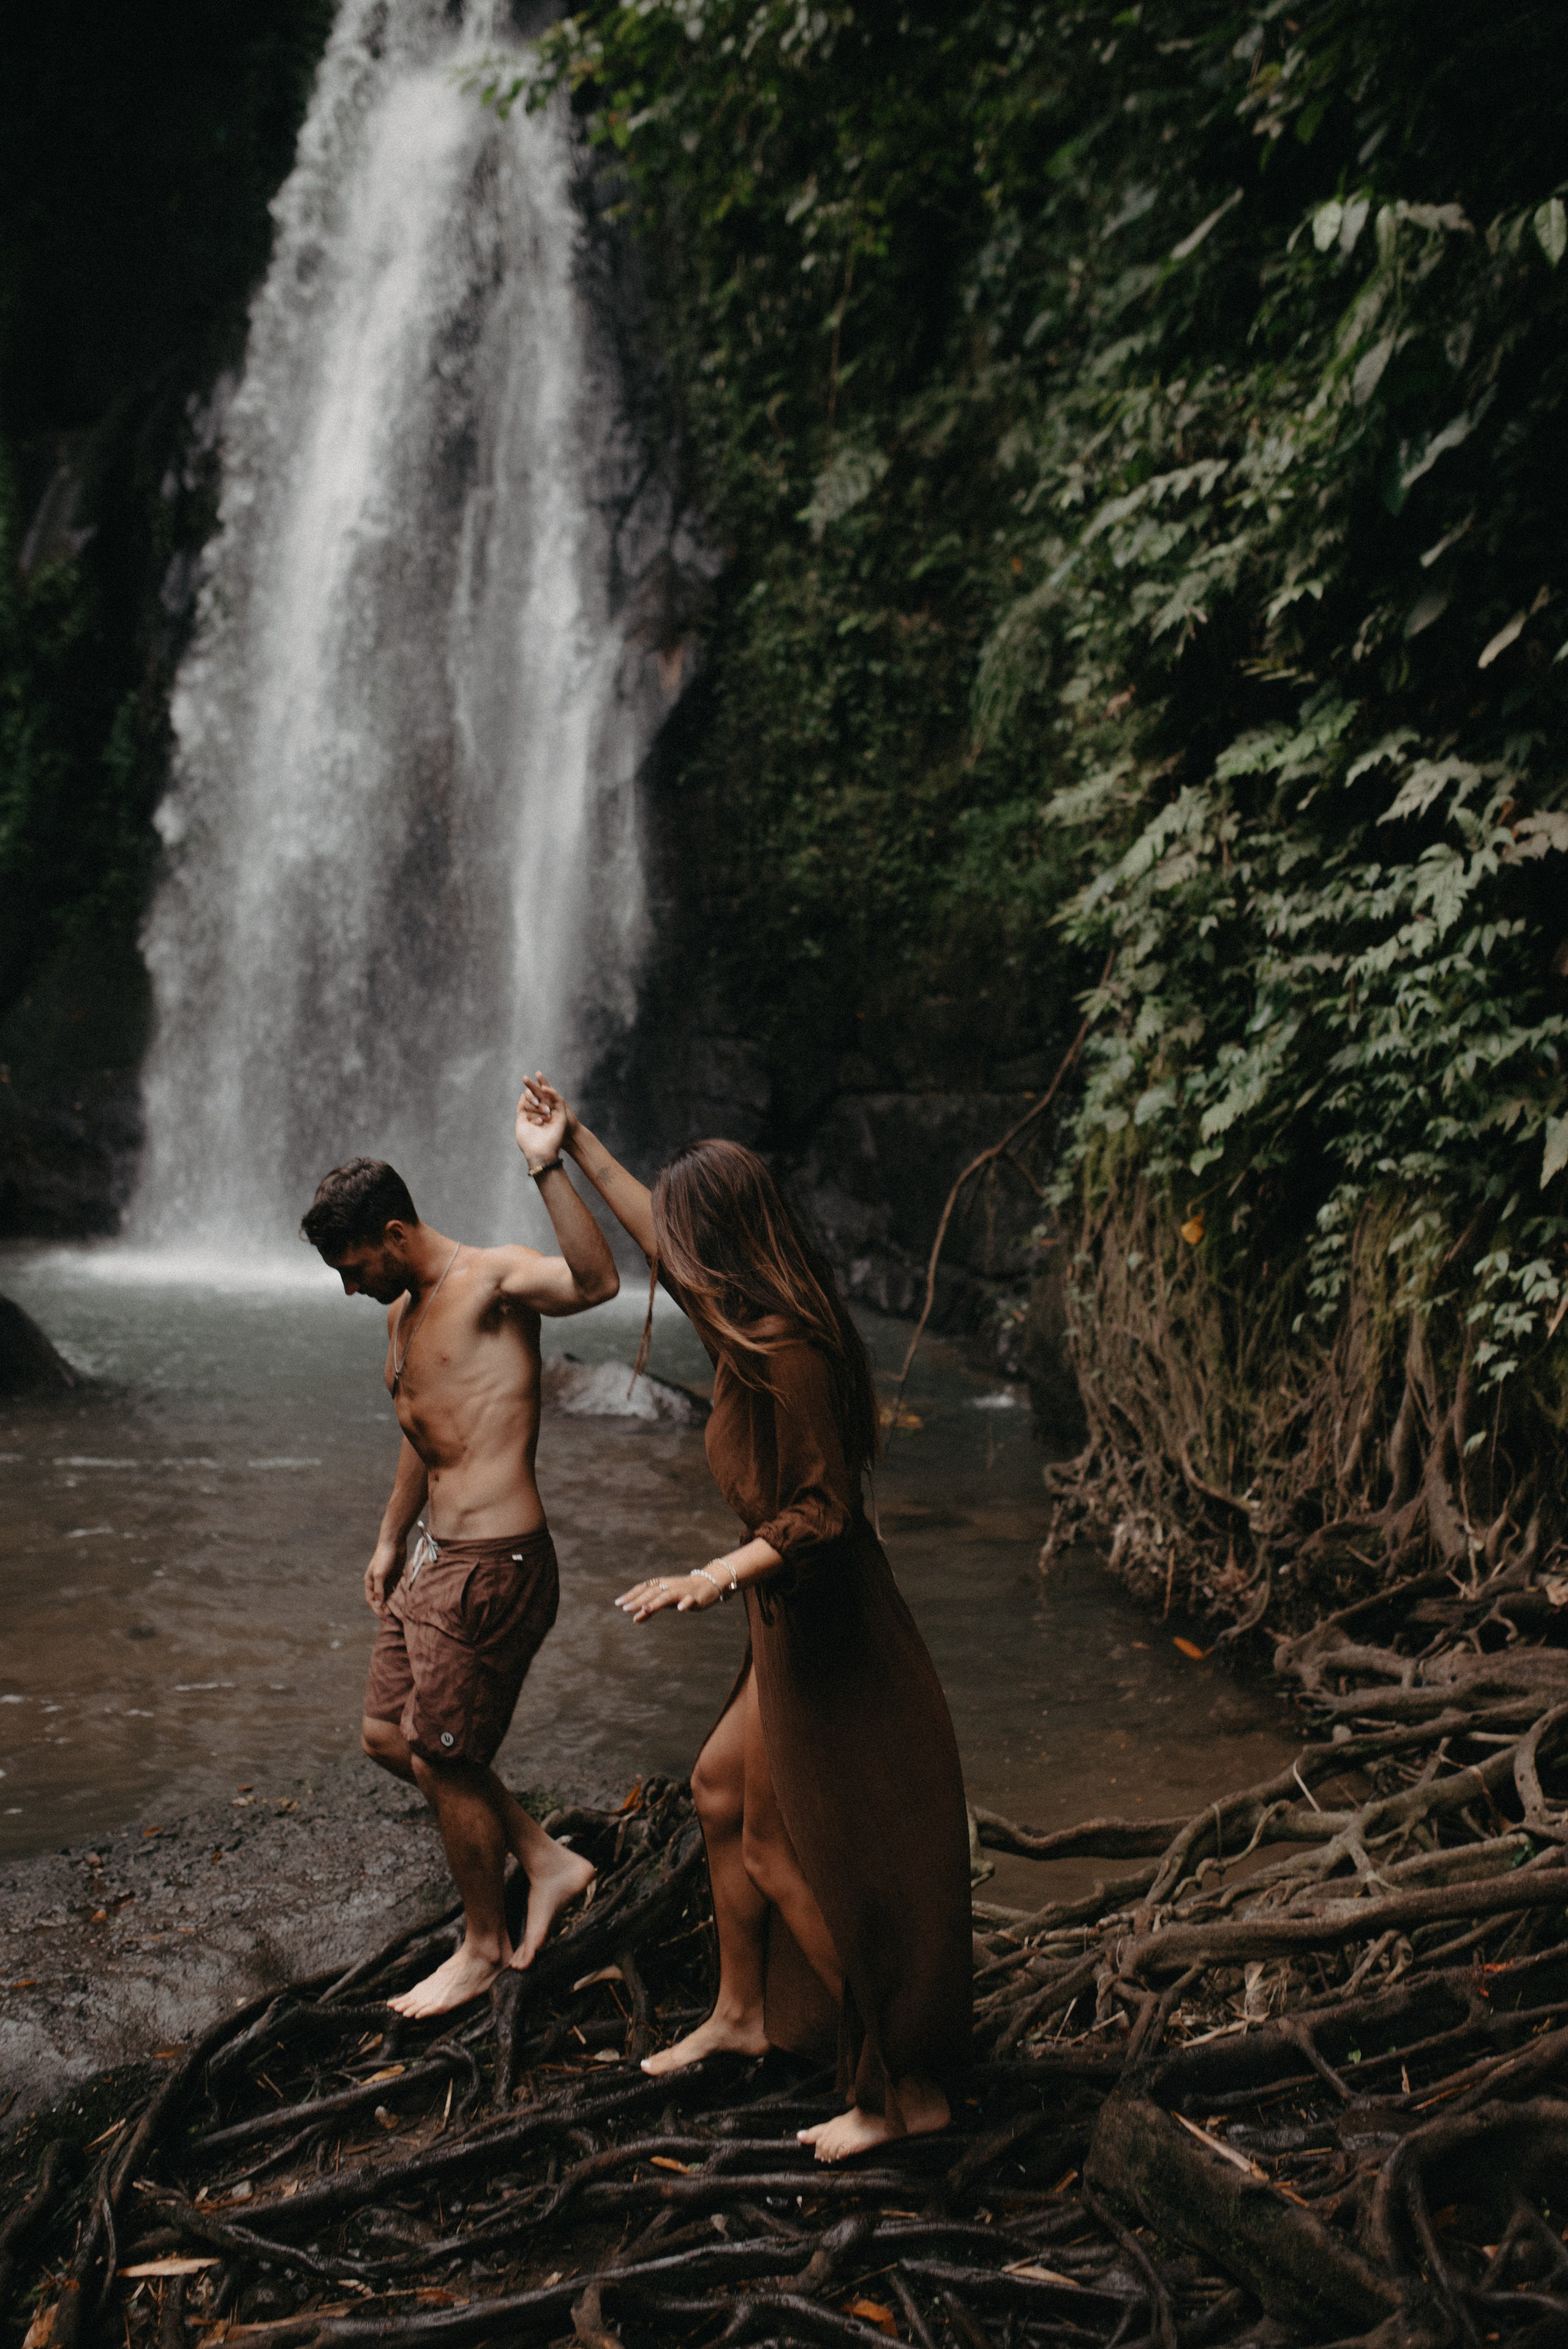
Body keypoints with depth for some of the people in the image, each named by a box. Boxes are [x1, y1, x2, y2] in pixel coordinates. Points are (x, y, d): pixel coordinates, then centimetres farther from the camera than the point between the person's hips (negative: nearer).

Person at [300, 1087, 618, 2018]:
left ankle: (486, 1947, 24)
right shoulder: (405, 1313, 13)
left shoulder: (493, 1281, -15)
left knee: (444, 1763, 2)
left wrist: (548, 1167, -44)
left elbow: (598, 1281, -37)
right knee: (389, 1737, 16)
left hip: (495, 1566, -10)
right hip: (438, 1558, 10)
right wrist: (391, 1538, 30)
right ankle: (548, 1859, 28)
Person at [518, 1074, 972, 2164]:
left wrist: (722, 1573, -30)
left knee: (783, 1851, 0)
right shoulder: (747, 1320, 5)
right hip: (799, 1621, 10)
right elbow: (656, 1234, 21)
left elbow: (823, 1508, -24)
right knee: (723, 1786, 22)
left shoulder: (784, 1349, -24)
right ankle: (743, 2012, 39)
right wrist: (578, 1143, 26)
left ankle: (906, 2091, 11)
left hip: (822, 1623, -10)